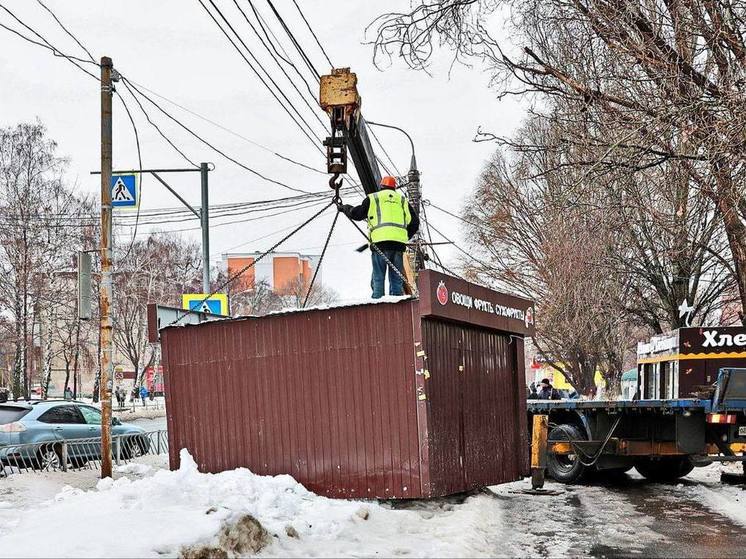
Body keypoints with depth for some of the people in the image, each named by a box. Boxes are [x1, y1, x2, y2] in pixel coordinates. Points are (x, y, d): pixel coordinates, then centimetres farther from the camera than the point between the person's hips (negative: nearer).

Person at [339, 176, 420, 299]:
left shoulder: (373, 198, 12)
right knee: (396, 278, 6)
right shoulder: (403, 200, 21)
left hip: (380, 242, -3)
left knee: (378, 278, -2)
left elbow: (356, 214, 11)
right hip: (399, 242, 3)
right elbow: (414, 223, 15)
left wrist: (345, 208, 30)